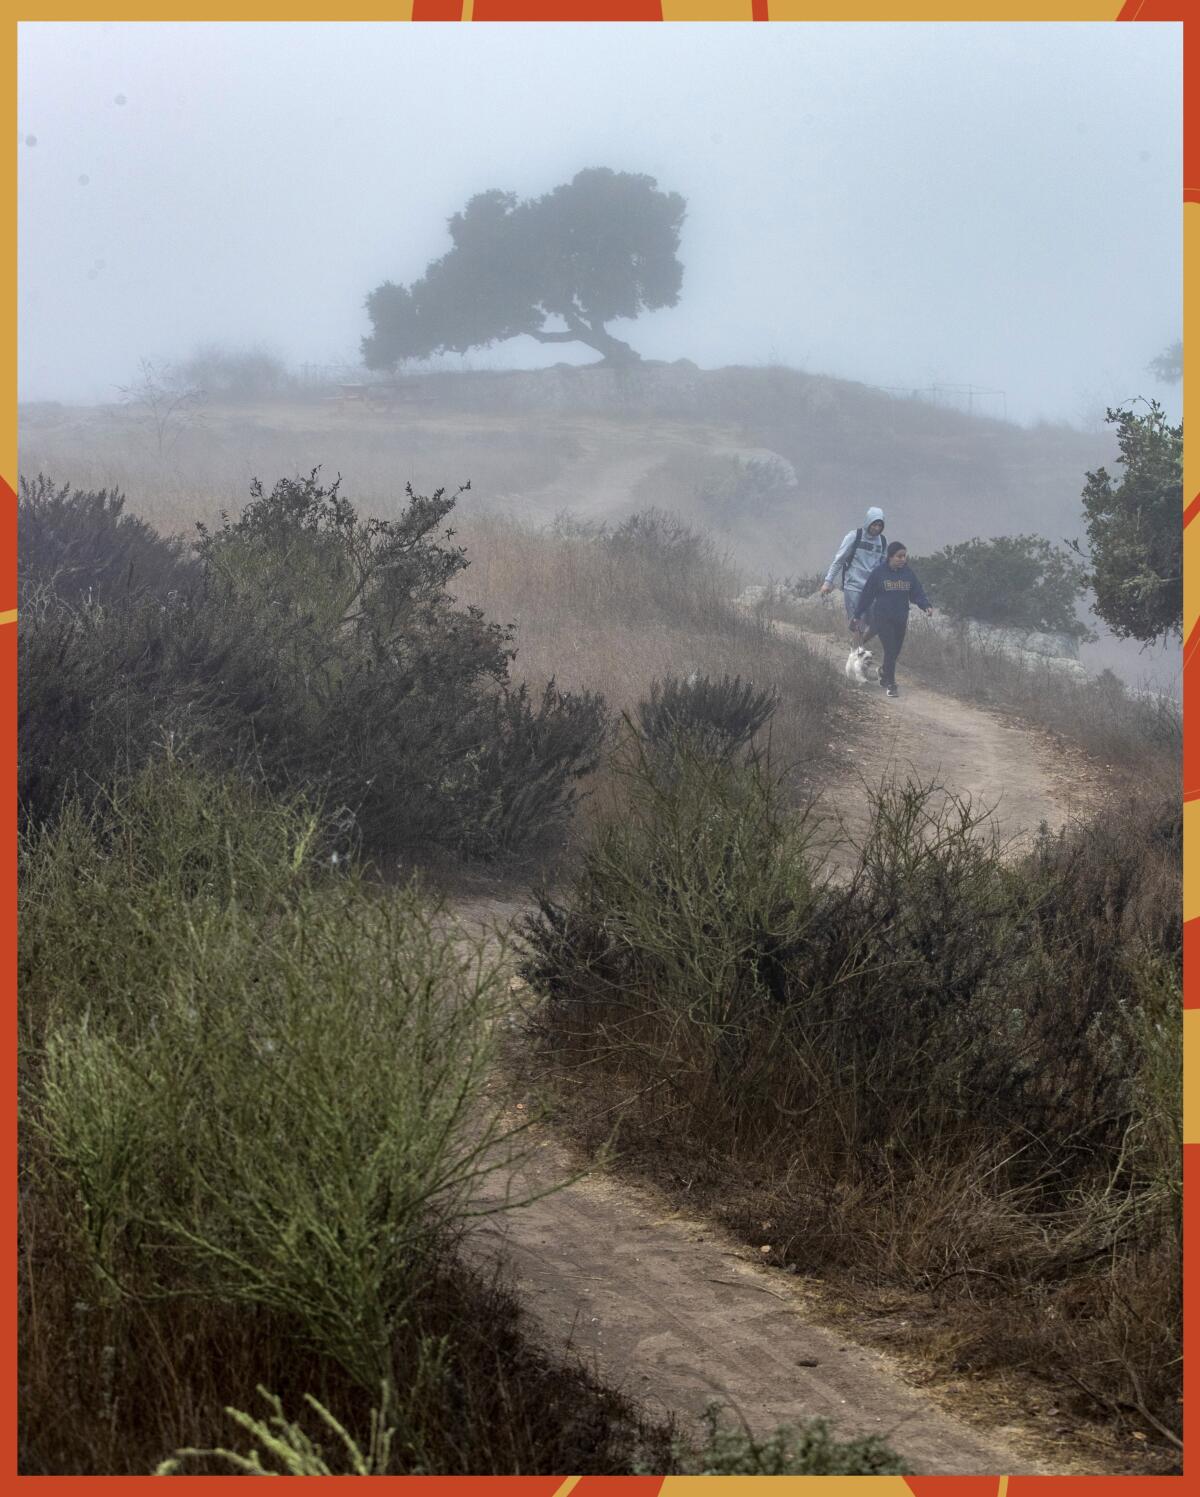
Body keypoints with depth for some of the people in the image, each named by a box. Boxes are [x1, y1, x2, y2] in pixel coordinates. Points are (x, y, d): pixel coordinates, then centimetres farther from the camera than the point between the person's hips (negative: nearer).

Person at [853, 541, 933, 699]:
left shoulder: (908, 573, 1)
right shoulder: (879, 572, -9)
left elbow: (918, 593, -1)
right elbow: (867, 595, -3)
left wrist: (926, 606, -20)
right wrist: (858, 615, 0)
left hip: (901, 618, 4)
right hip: (882, 617, -4)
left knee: (895, 652, 14)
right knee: (890, 650, -11)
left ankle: (884, 671, 42)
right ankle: (891, 685, -4)